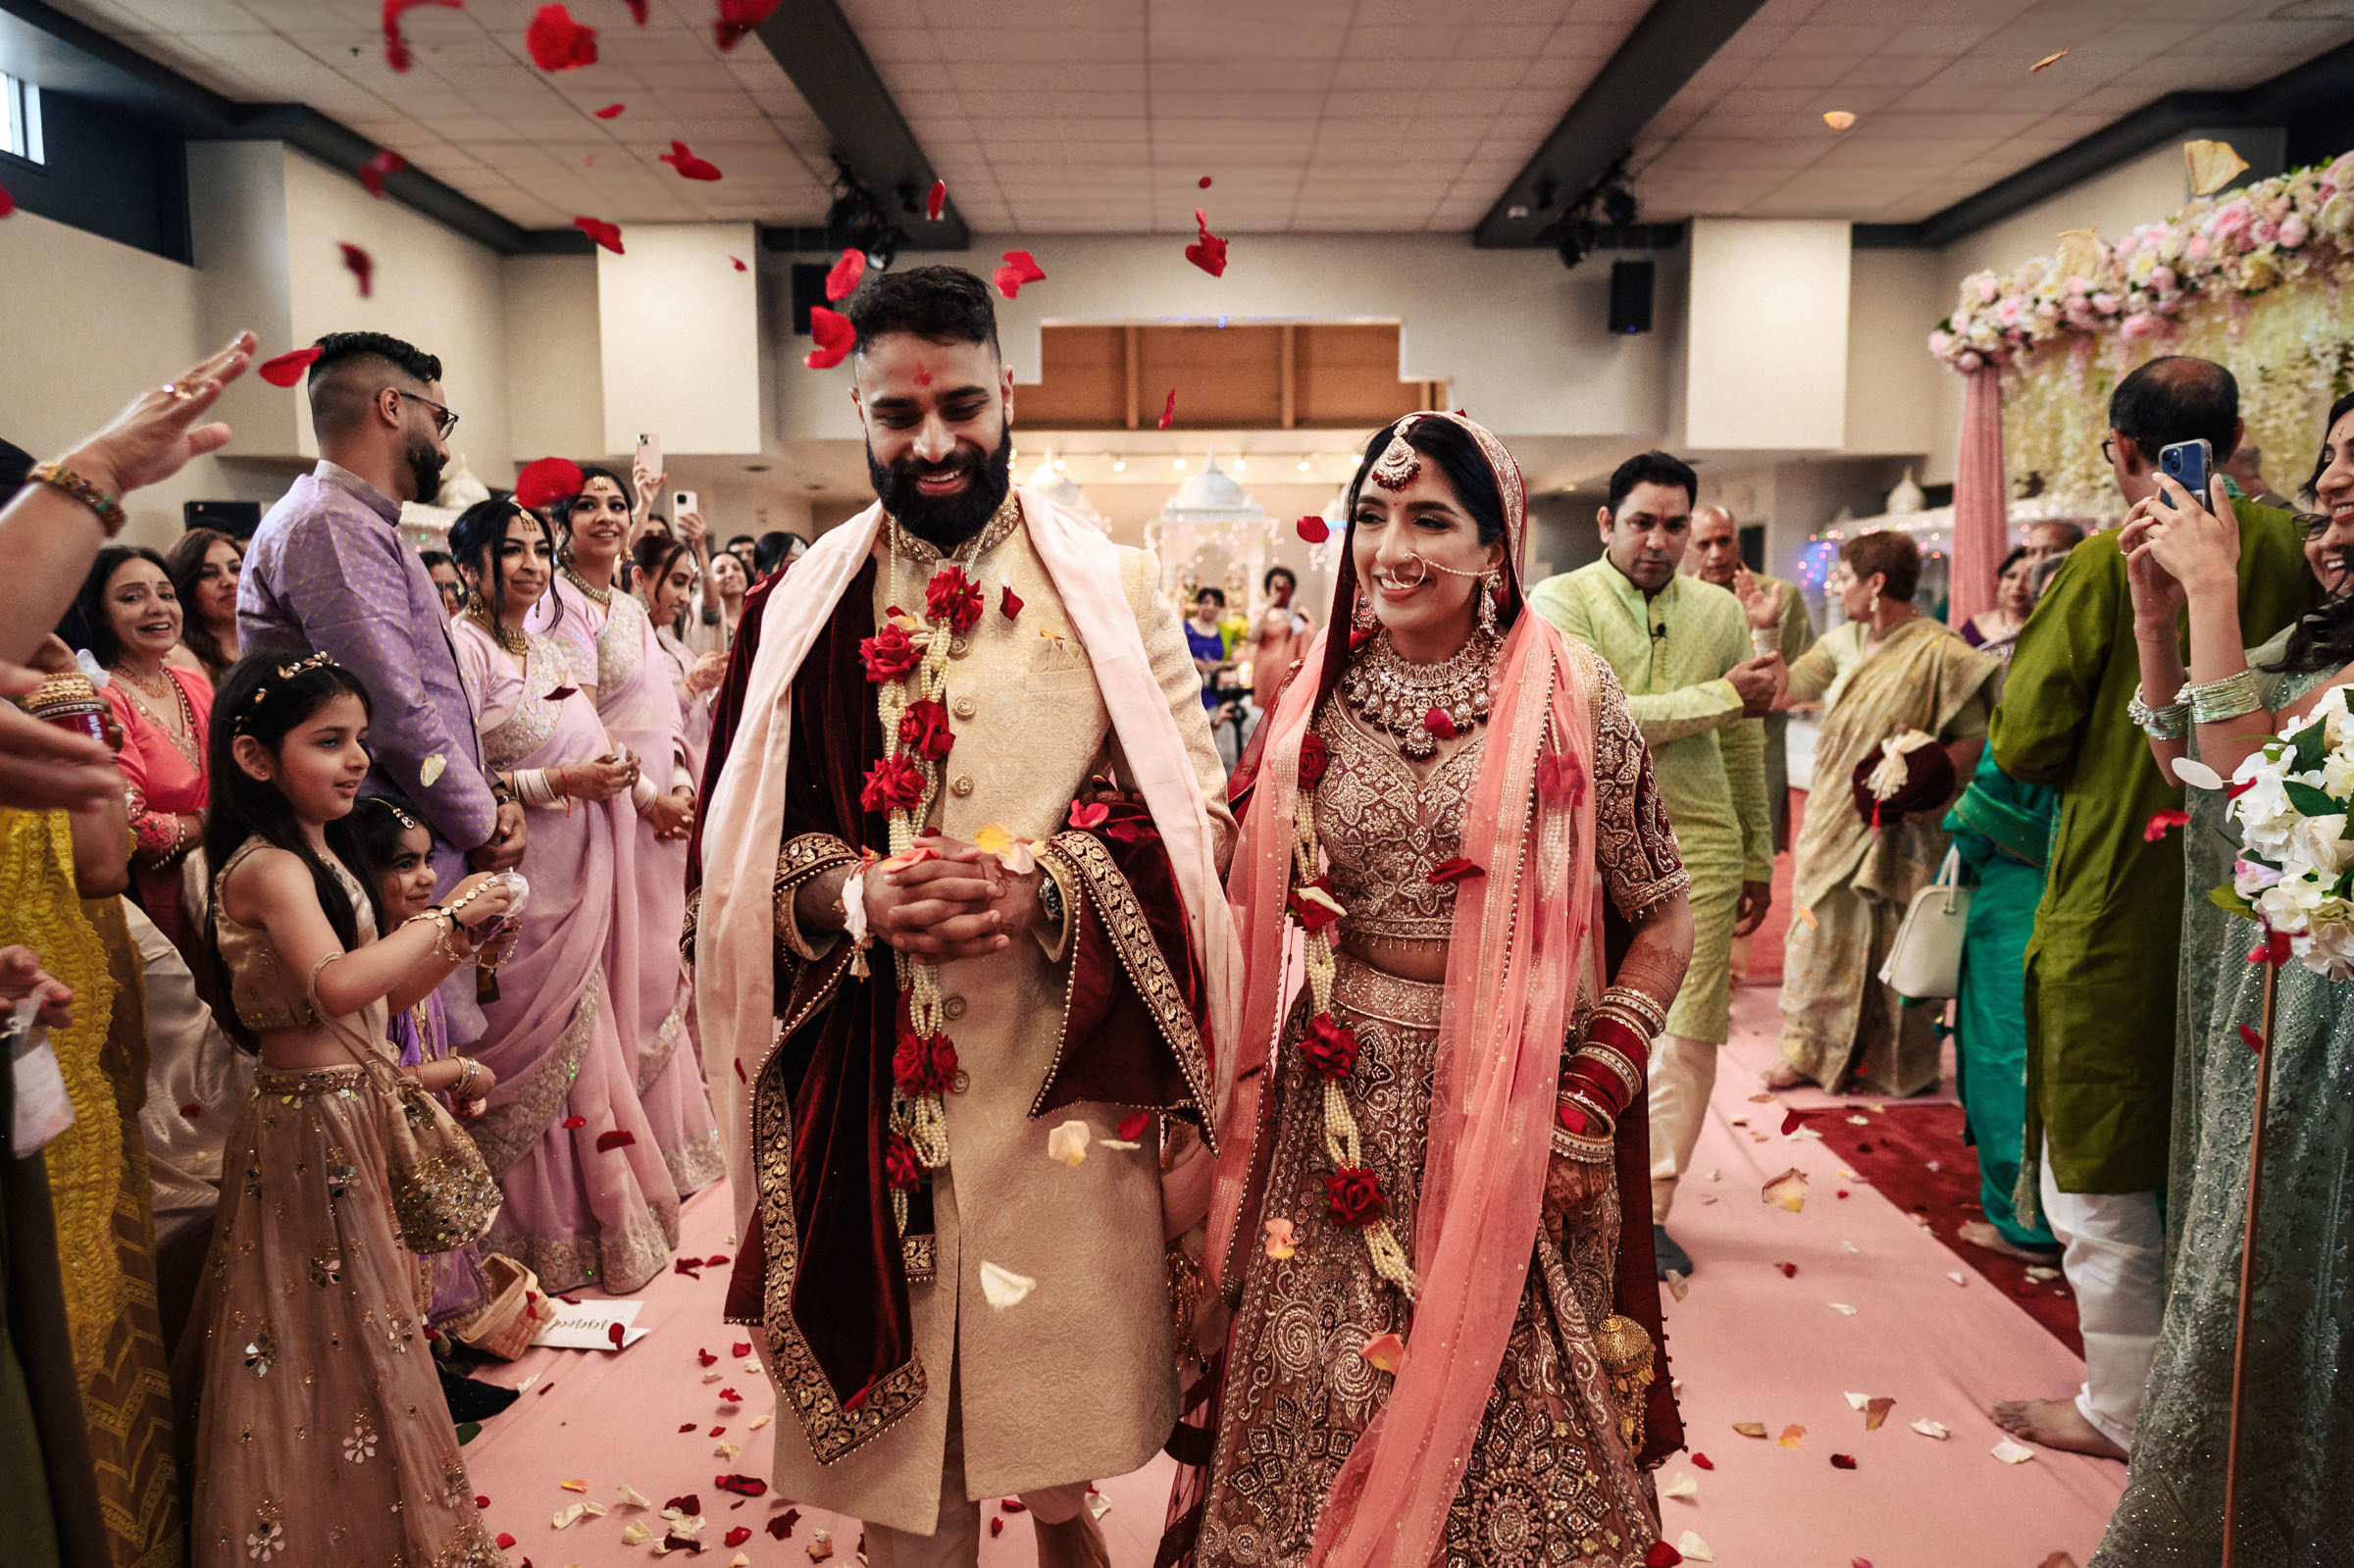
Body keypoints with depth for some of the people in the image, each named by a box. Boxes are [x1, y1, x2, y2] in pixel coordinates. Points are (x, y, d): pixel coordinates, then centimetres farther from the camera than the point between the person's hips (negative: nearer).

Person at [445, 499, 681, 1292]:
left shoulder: (551, 652, 14)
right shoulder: (461, 648, -10)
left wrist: (611, 771, 6)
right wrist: (559, 782, -19)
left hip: (574, 885, 8)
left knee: (580, 1041, 12)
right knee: (529, 1050, 1)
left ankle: (592, 1216, 25)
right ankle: (540, 1237, 15)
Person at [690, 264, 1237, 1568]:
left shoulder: (1111, 590, 1)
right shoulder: (803, 607, 5)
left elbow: (1196, 812, -1)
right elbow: (740, 844, 5)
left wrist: (1043, 883, -18)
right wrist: (858, 896, -16)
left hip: (1064, 1058, 0)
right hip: (866, 1074, 1)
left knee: (1063, 1353, 14)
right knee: (894, 1384, 9)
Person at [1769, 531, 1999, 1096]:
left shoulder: (1938, 653, -13)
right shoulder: (1843, 643, 9)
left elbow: (1979, 737, -13)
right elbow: (1787, 688, 14)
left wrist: (1926, 770, -28)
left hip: (1897, 830, -6)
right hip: (1835, 820, 7)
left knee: (1892, 943, 4)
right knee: (1823, 932, 11)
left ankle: (1897, 1064, 21)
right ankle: (1813, 1051, 24)